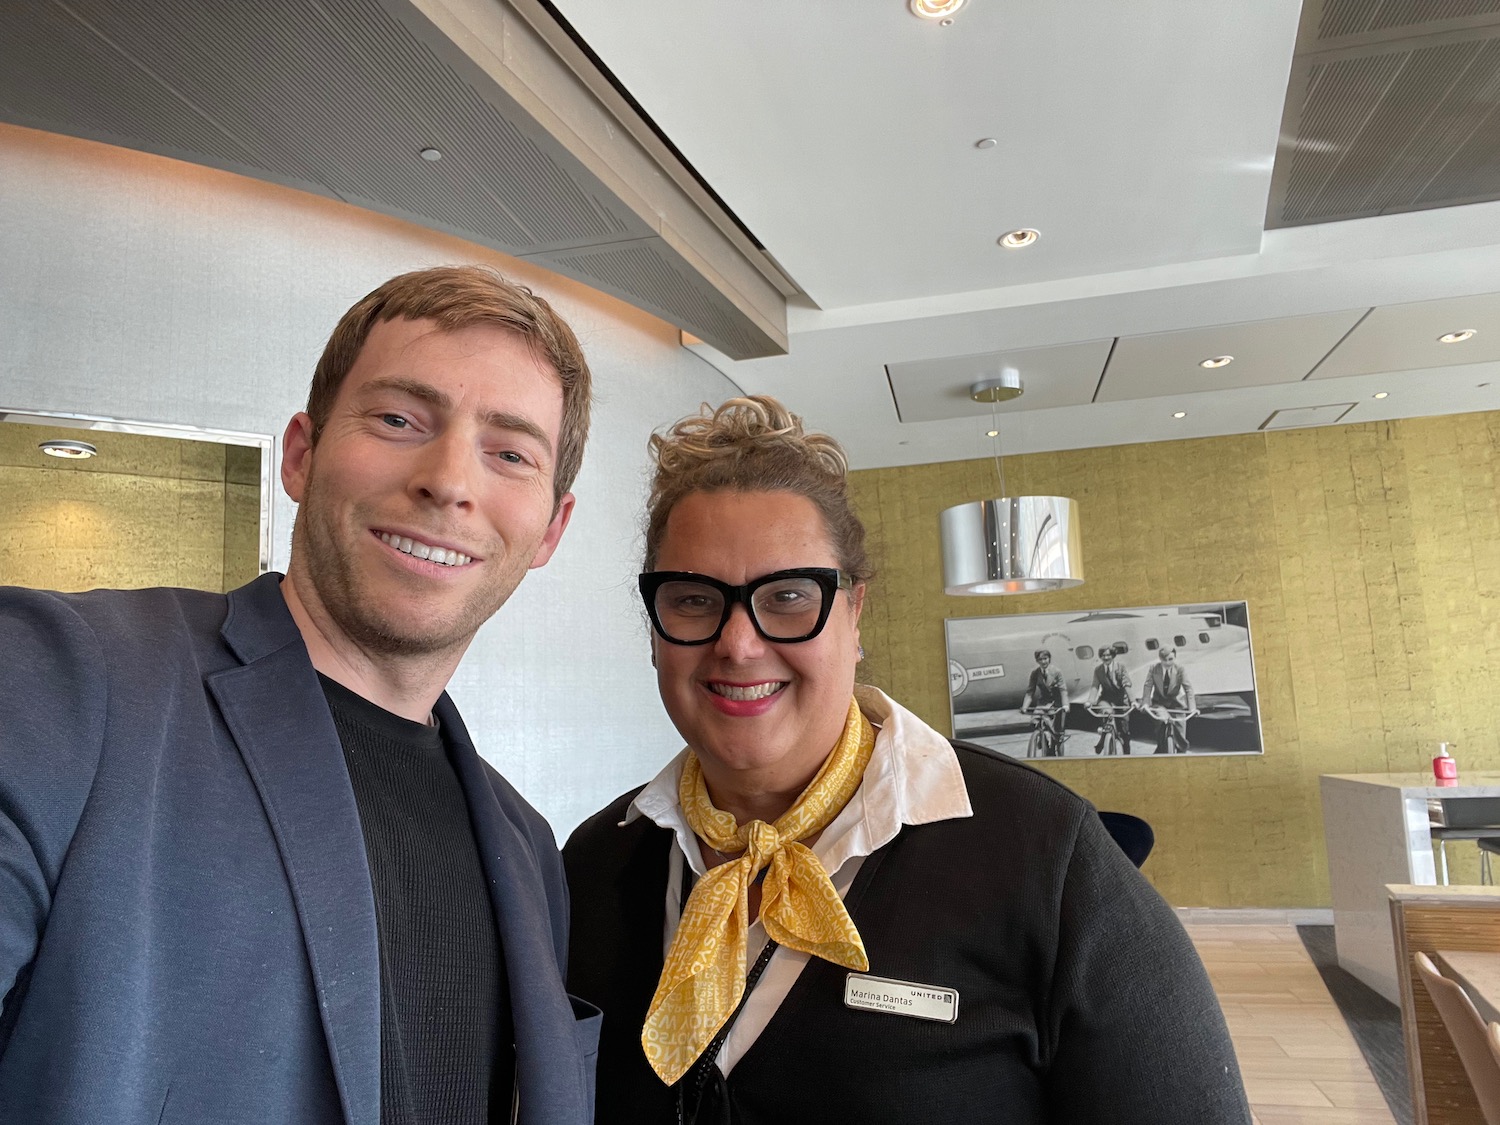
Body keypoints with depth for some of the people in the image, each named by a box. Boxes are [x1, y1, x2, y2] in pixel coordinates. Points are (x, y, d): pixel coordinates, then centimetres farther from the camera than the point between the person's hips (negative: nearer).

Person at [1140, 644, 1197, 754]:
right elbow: (1147, 686, -12)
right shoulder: (1154, 669, -8)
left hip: (1176, 703, 1)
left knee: (1180, 736, -2)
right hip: (1159, 703, 0)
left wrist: (1192, 707, -28)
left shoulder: (1180, 669, -11)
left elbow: (1188, 688, -17)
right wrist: (1145, 703, -26)